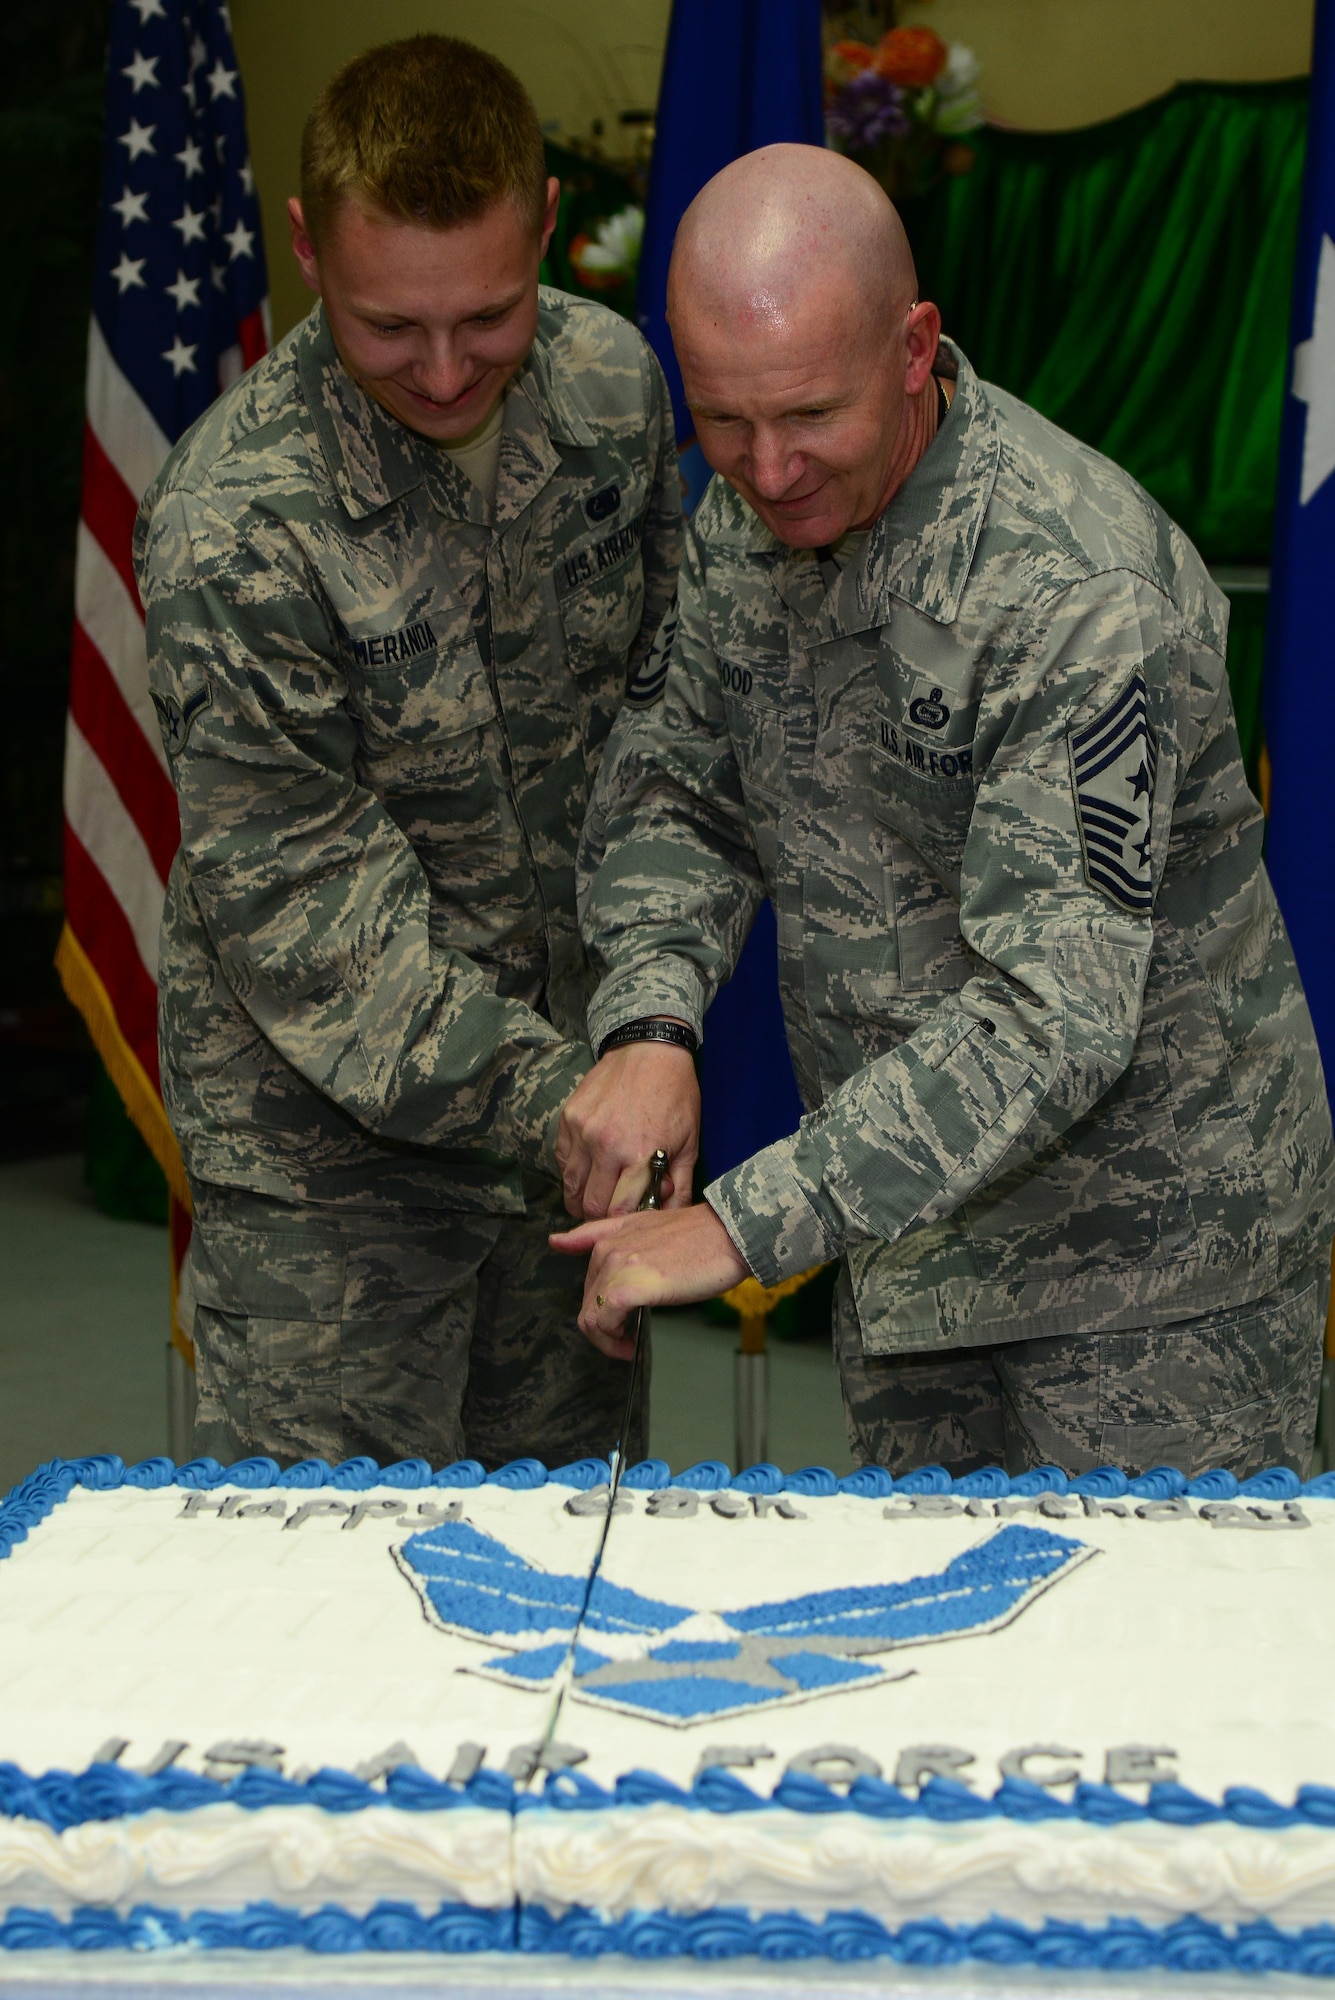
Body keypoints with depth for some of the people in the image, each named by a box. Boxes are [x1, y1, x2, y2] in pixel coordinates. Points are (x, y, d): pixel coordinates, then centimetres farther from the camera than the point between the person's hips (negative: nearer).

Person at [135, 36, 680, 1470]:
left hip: (571, 1057, 5)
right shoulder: (232, 531, -24)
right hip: (325, 1131, -5)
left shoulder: (608, 377, -5)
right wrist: (547, 1099, -27)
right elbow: (299, 904, -21)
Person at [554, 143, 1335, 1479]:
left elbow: (1054, 1016, -33)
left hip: (1152, 1235, -7)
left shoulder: (1077, 596, -28)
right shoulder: (744, 517, -3)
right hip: (911, 1215, 7)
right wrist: (647, 1023, -15)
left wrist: (747, 1222, -35)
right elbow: (673, 790, 6)